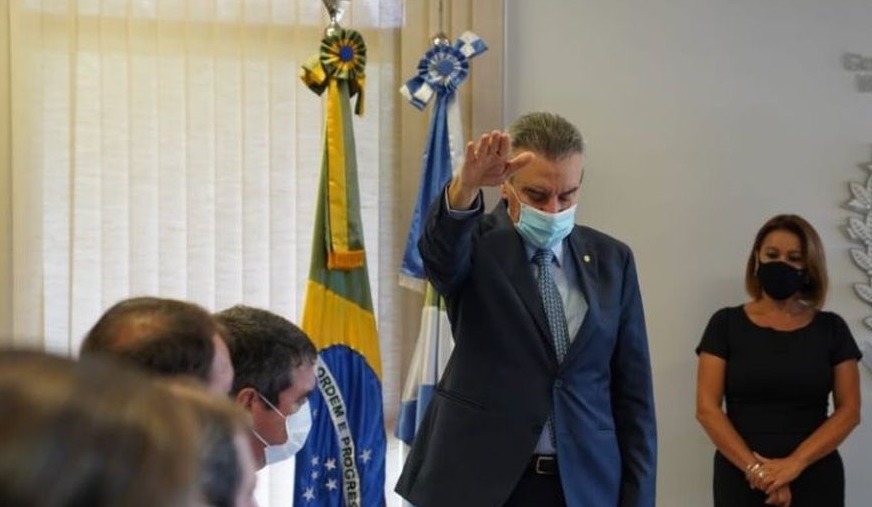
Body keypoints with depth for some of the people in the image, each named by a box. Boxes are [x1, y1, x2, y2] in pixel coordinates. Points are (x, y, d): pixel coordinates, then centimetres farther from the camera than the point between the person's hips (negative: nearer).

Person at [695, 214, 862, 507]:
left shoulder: (831, 328, 5)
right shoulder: (726, 324, 2)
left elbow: (849, 411, -1)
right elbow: (707, 407, -4)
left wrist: (795, 464, -14)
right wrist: (754, 468, -16)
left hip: (815, 480, 1)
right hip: (741, 479, -1)